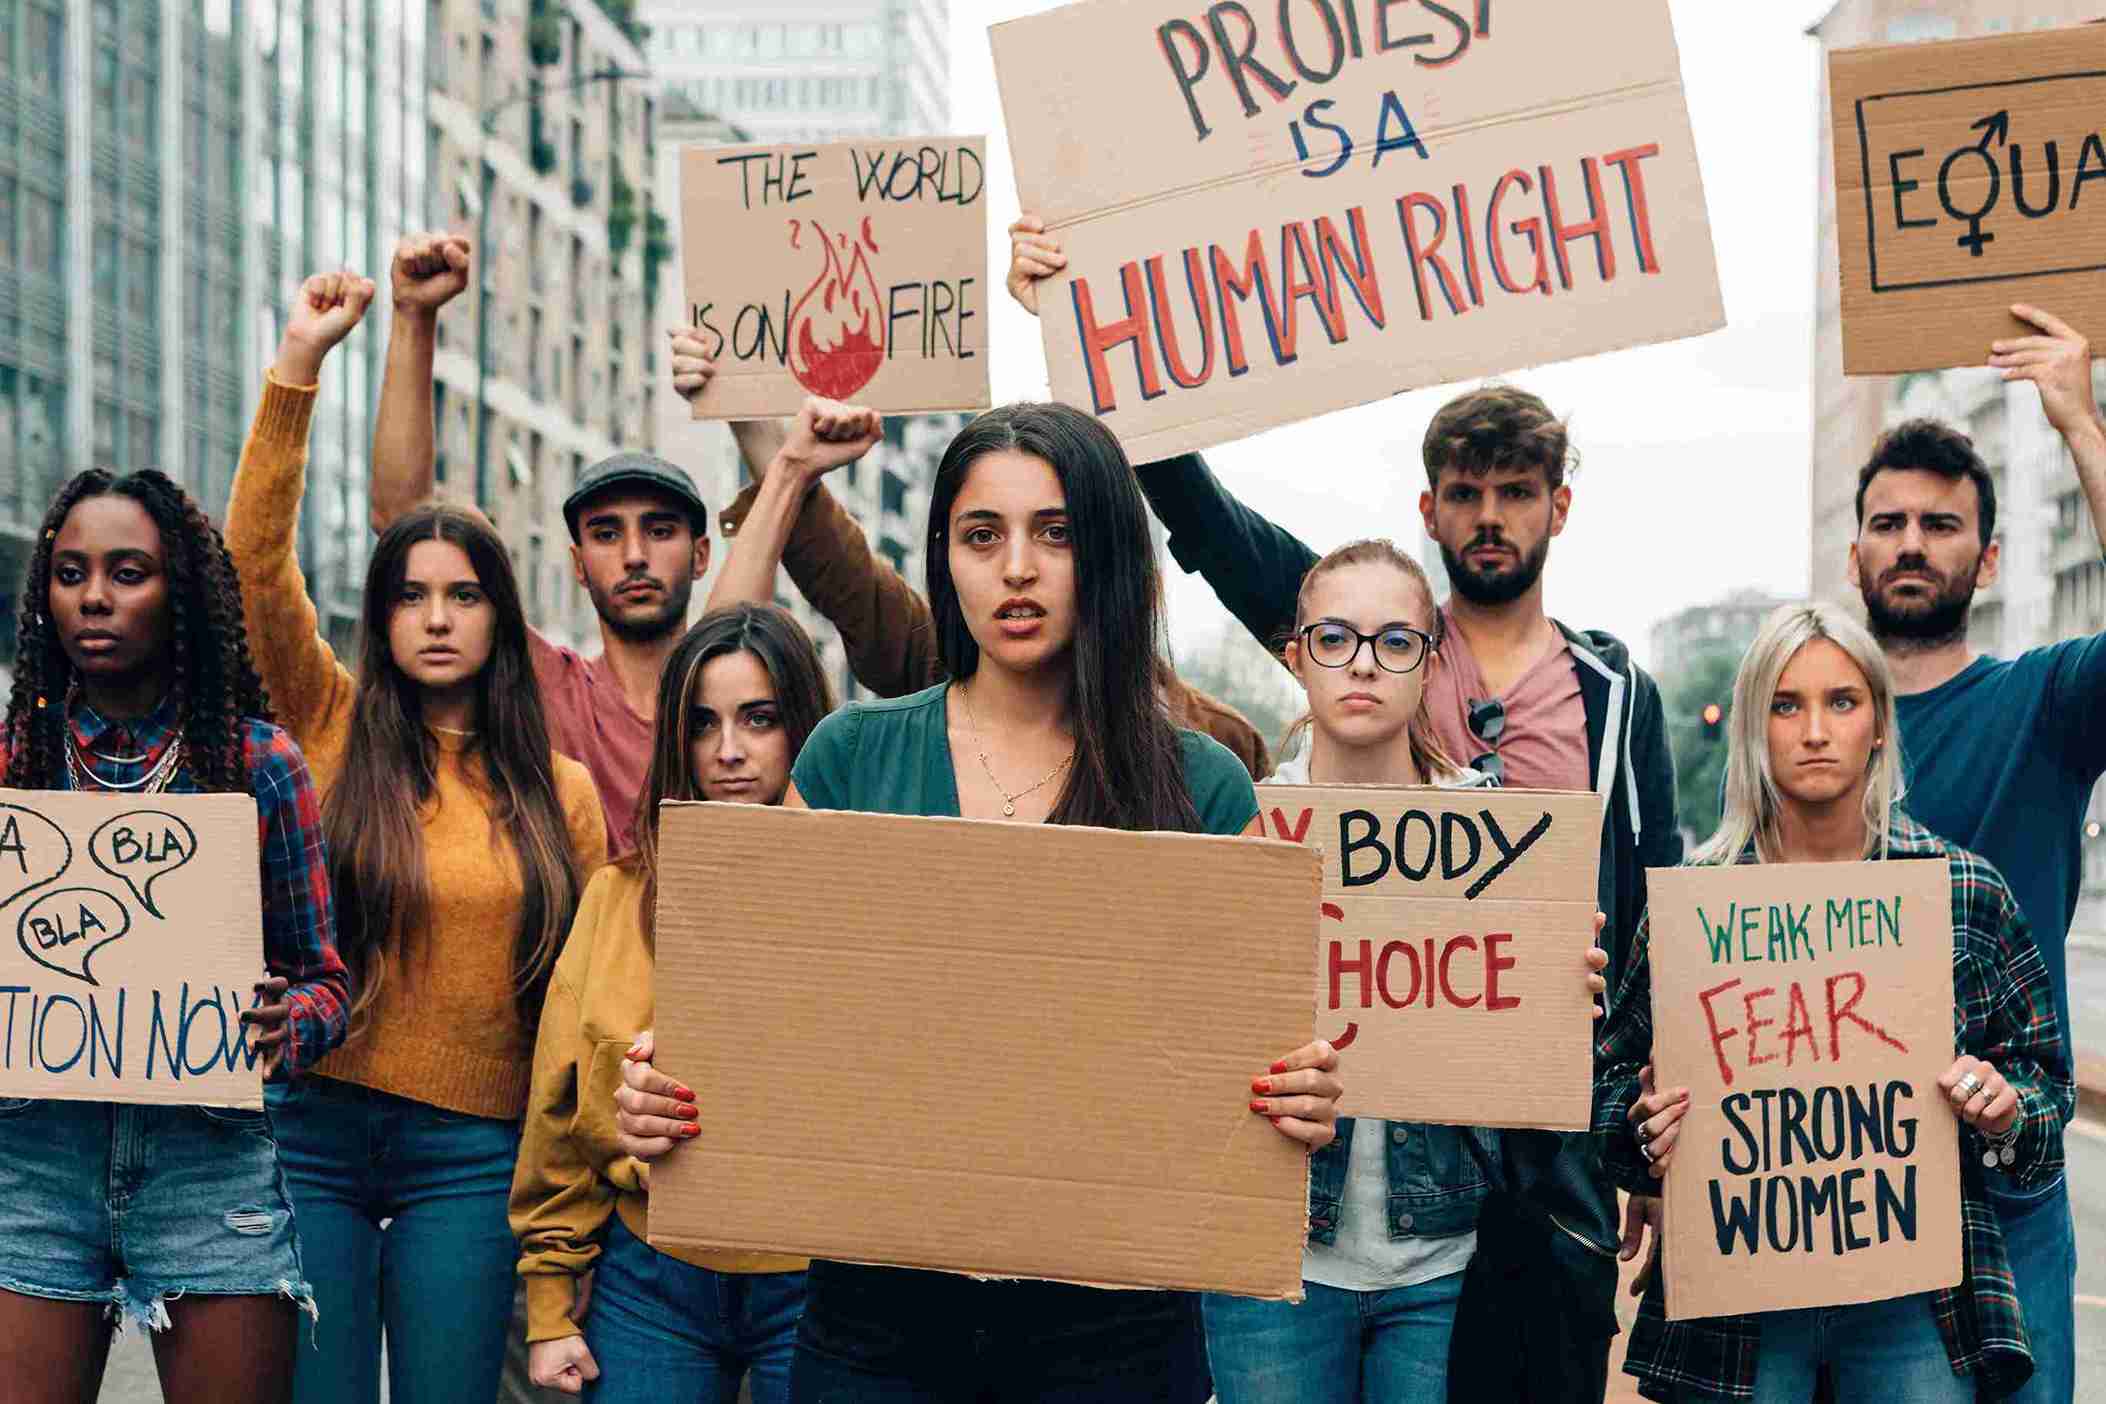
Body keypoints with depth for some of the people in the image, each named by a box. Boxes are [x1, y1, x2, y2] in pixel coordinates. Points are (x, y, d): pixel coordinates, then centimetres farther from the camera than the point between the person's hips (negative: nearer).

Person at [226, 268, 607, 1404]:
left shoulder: (558, 788, 6)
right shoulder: (333, 727, 4)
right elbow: (256, 566, -7)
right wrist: (298, 367, -14)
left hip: (472, 1150, 1)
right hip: (312, 1130, 0)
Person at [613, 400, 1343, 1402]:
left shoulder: (1200, 787, 0)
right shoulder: (852, 757, 4)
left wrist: (1300, 1103, -20)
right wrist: (663, 1093, -13)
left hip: (1108, 1312, -1)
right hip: (879, 1296, 1)